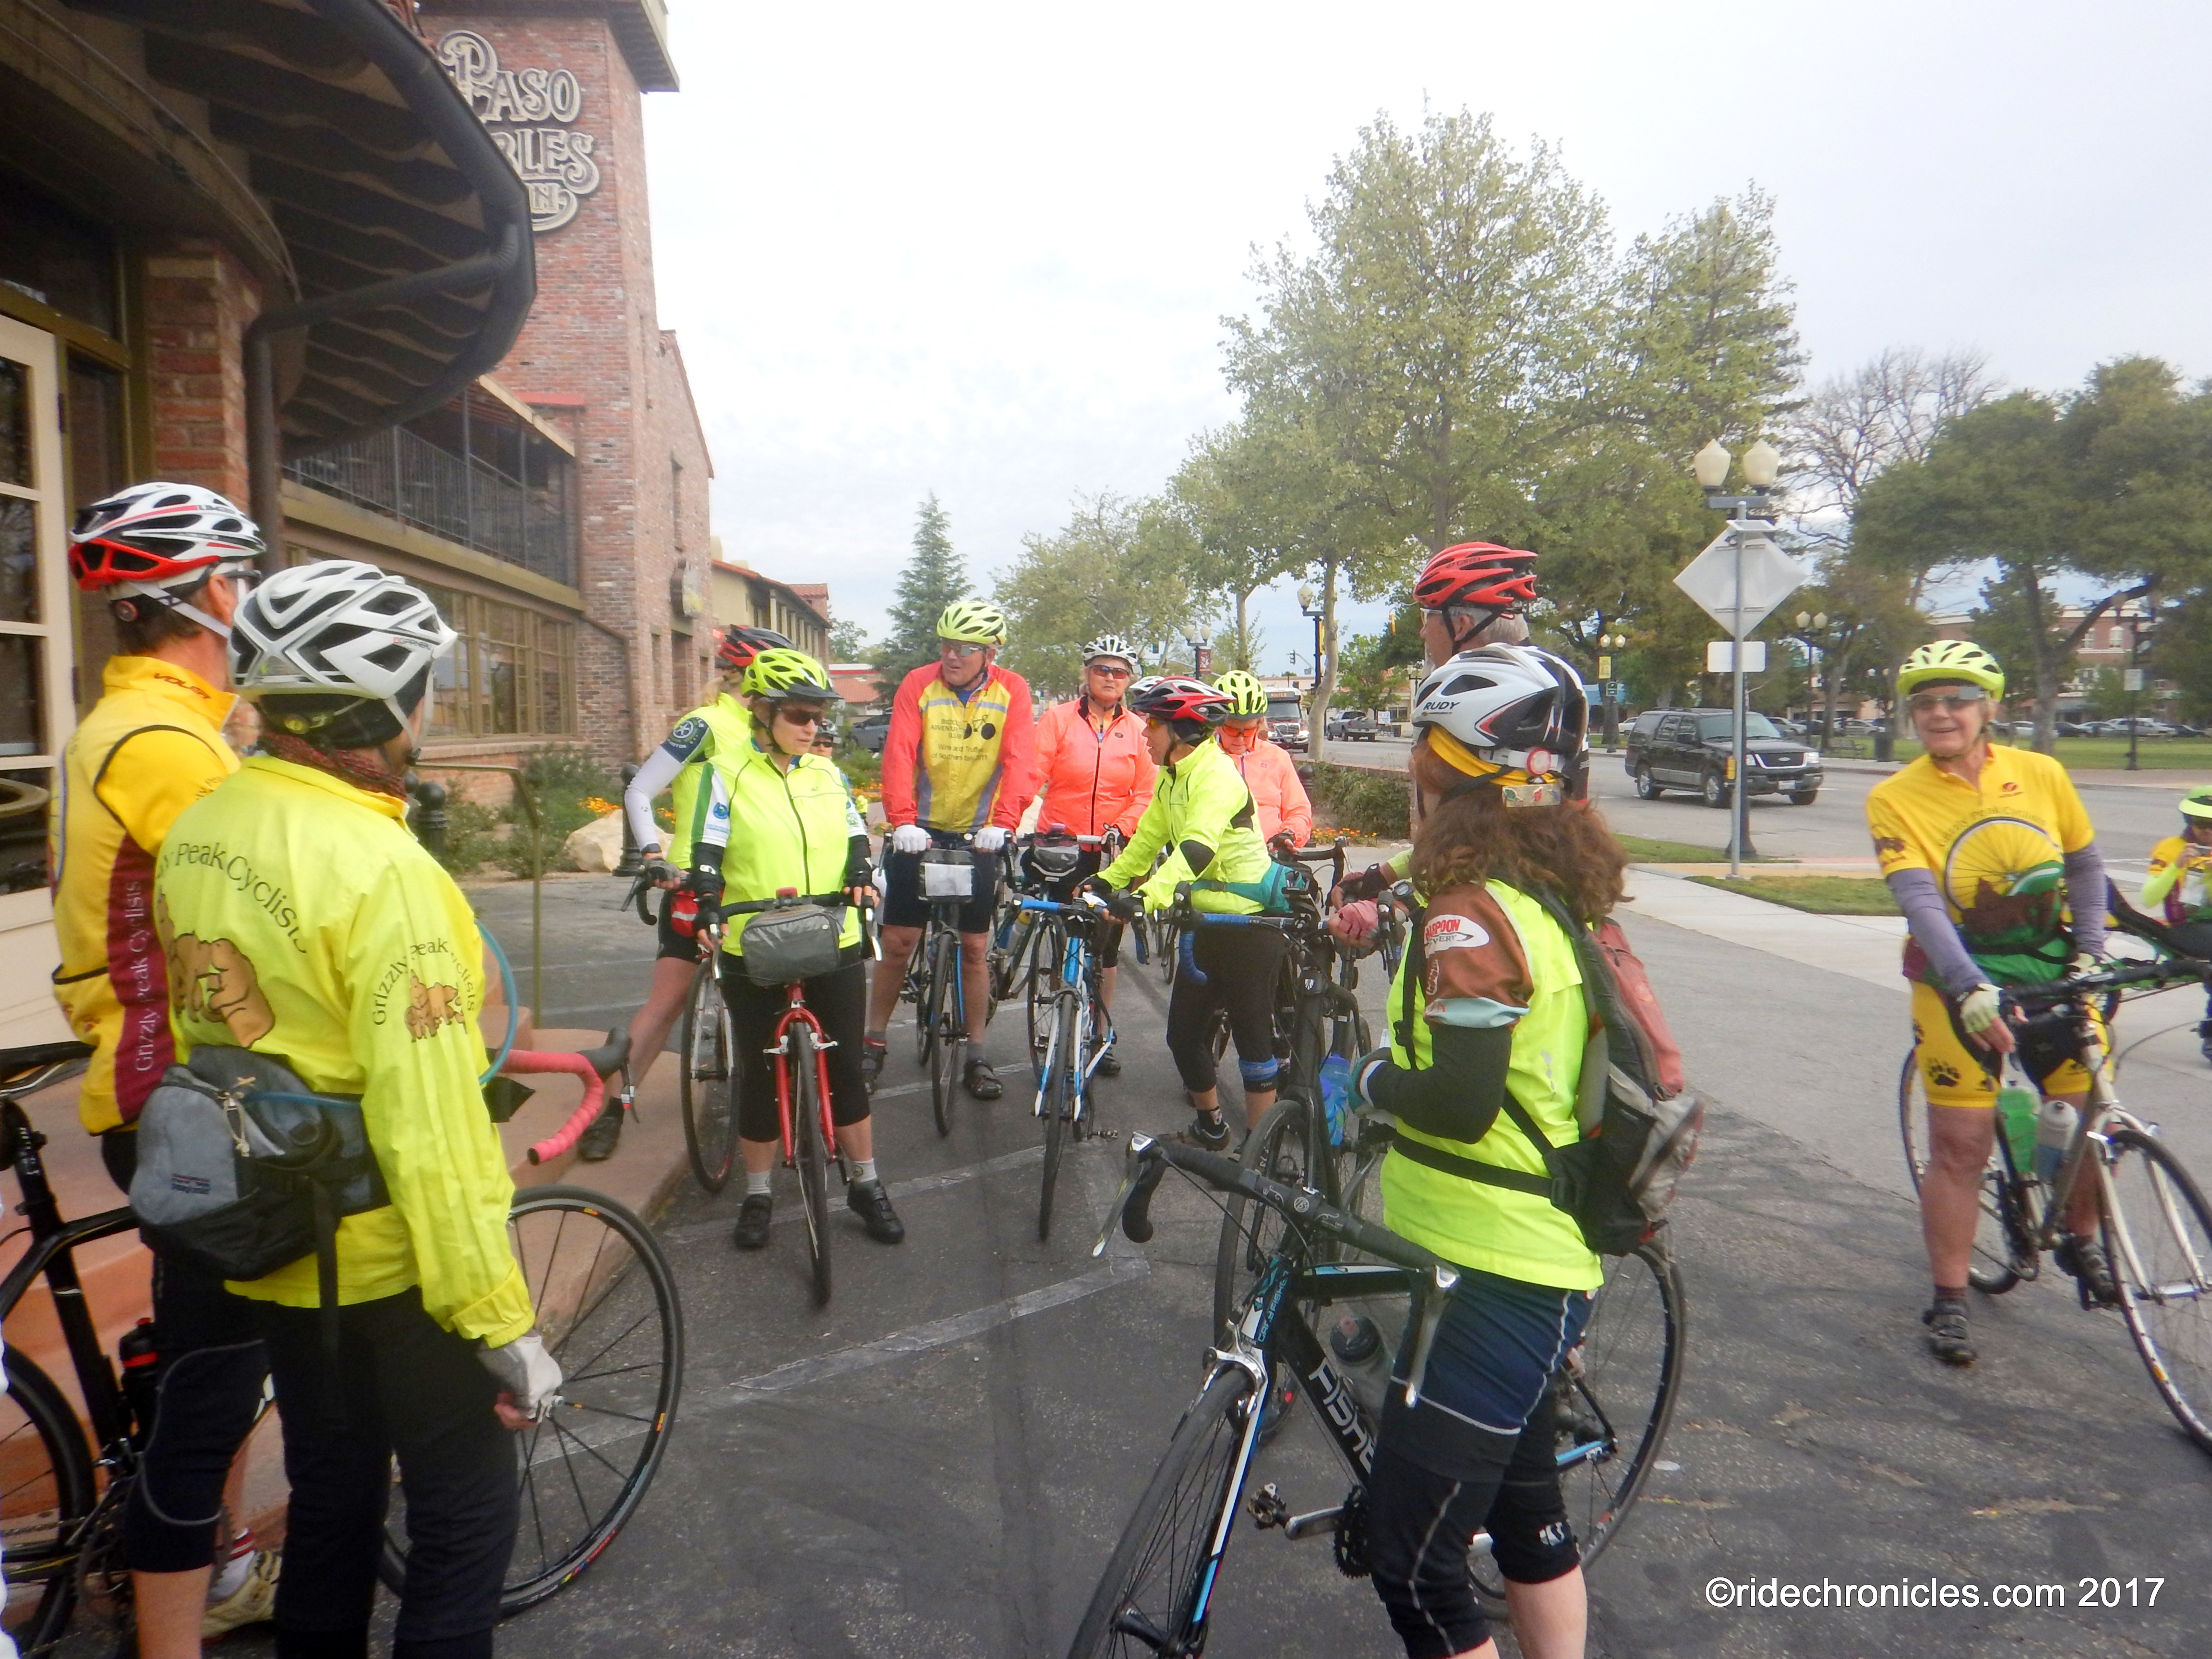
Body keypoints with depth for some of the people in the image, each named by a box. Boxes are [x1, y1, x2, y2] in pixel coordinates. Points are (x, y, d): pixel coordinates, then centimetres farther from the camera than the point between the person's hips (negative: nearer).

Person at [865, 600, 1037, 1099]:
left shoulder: (1011, 691, -6)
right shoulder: (918, 685, -7)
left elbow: (1020, 762, -15)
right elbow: (898, 755, -16)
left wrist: (1003, 822, -30)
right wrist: (902, 820, -29)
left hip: (979, 835, 0)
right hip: (920, 832, 0)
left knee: (974, 948, 5)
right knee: (898, 941, 2)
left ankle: (976, 1057, 17)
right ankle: (874, 1044, 19)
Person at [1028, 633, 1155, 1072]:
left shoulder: (1136, 730, 4)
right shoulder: (1058, 719, 0)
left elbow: (1146, 792, 2)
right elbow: (1032, 776, -8)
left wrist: (1122, 826, -14)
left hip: (1113, 852, 2)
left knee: (1106, 943, 9)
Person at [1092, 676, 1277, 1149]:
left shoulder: (1217, 774, -21)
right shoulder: (1172, 778, 8)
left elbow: (1197, 849, -35)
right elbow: (1147, 839, 13)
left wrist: (1147, 897, -47)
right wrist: (1105, 883, 3)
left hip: (1249, 924, -8)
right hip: (1205, 921, 9)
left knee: (1253, 1039, 0)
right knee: (1184, 1033, 11)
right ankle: (1210, 1124, 31)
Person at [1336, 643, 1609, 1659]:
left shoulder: (1473, 914, -21)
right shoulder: (1555, 894, 8)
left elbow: (1457, 1100, -28)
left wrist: (1375, 1079, -10)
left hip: (1490, 1272, -10)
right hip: (1544, 1258, 10)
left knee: (1413, 1565, -1)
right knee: (1526, 1508, 27)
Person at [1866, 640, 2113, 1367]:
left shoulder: (2042, 774, -2)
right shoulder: (1895, 799, -12)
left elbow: (2084, 866, 9)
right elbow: (1921, 902, -22)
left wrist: (2089, 951, -2)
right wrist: (1971, 990, -31)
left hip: (2051, 974, 3)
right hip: (1960, 985, -3)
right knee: (1960, 1145, 0)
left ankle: (2082, 1241, 35)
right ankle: (1949, 1302, 14)